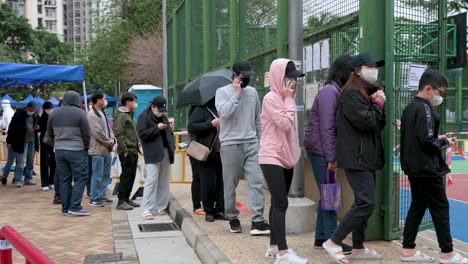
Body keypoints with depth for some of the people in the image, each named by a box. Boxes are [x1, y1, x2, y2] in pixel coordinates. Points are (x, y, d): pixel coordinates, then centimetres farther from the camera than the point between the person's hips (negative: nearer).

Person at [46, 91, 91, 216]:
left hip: (59, 151, 6)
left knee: (64, 179, 10)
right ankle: (75, 207, -6)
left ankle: (65, 208, 13)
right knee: (80, 178, 0)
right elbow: (86, 134, -8)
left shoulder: (54, 113, 8)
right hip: (77, 151, -5)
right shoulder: (80, 113, -9)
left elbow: (49, 134, 13)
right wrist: (87, 147, 8)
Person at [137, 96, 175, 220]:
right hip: (153, 154, -7)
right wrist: (157, 128, -16)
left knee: (164, 181, 9)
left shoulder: (163, 116, 19)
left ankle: (161, 207, 17)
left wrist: (172, 145, 12)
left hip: (165, 152, 7)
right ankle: (147, 209, -8)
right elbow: (142, 133, -13)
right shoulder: (144, 117, -3)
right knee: (151, 181, -10)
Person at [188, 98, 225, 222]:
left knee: (222, 183, 5)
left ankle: (220, 209, 15)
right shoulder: (201, 110, -1)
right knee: (208, 184, -1)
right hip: (208, 154, -5)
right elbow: (191, 127, -12)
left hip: (223, 153, 5)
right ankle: (208, 211, 11)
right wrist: (211, 124, -17)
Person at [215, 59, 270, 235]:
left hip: (251, 143, 3)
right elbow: (224, 112, -19)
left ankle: (257, 221, -7)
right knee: (230, 184, 5)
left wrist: (260, 139, 15)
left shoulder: (252, 92, 12)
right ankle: (232, 218, 21)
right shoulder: (222, 92, 0)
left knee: (256, 181, -7)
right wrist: (237, 93, -14)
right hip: (230, 144, -3)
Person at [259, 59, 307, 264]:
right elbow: (285, 124, -20)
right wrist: (289, 100, -12)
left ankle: (274, 246, 19)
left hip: (286, 157, 9)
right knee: (280, 203, -13)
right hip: (272, 158, -9)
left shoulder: (284, 98, 16)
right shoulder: (271, 98, -12)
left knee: (278, 203, 11)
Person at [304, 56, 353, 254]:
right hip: (321, 151, -9)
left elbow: (336, 125, 9)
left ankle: (321, 238, 22)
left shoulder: (337, 91, 12)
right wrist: (331, 157, -19)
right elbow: (326, 127, -20)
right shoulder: (330, 92, -15)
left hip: (324, 151, 9)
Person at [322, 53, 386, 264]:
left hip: (367, 156, 10)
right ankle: (333, 242, -7)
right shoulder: (352, 92, -11)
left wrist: (379, 104, 0)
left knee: (363, 203, 12)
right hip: (356, 156, -10)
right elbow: (364, 121, -20)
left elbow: (380, 124, 16)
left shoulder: (368, 92, 19)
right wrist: (378, 103, -5)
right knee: (366, 203, -14)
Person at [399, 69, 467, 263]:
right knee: (440, 208, 1)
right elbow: (427, 140, -24)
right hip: (427, 168, -9)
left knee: (417, 206, 14)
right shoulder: (424, 108, -17)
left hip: (414, 167, 9)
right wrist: (445, 143, -7)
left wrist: (437, 138, 9)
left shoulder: (410, 107, 12)